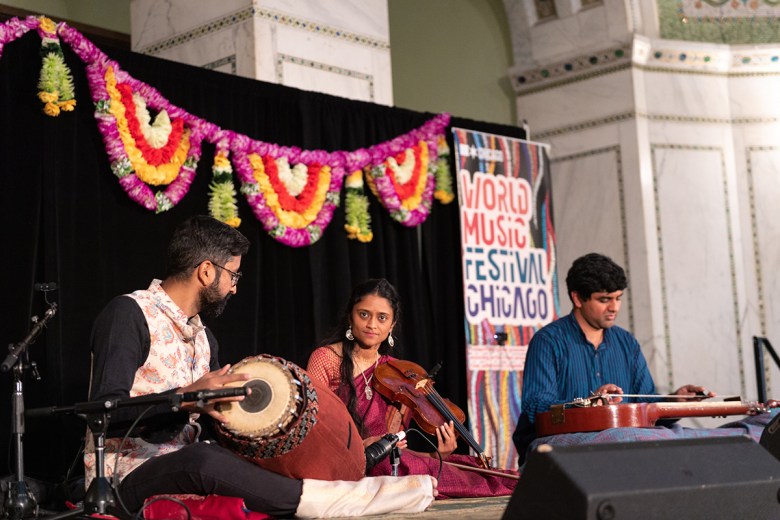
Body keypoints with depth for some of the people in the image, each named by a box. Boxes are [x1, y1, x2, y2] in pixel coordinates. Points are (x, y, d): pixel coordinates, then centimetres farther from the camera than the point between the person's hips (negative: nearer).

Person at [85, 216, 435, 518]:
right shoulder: (129, 314, -10)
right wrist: (183, 399, -33)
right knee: (202, 459, -37)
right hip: (125, 476, -8)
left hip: (186, 473, 9)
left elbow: (222, 411, 21)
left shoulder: (203, 338, 17)